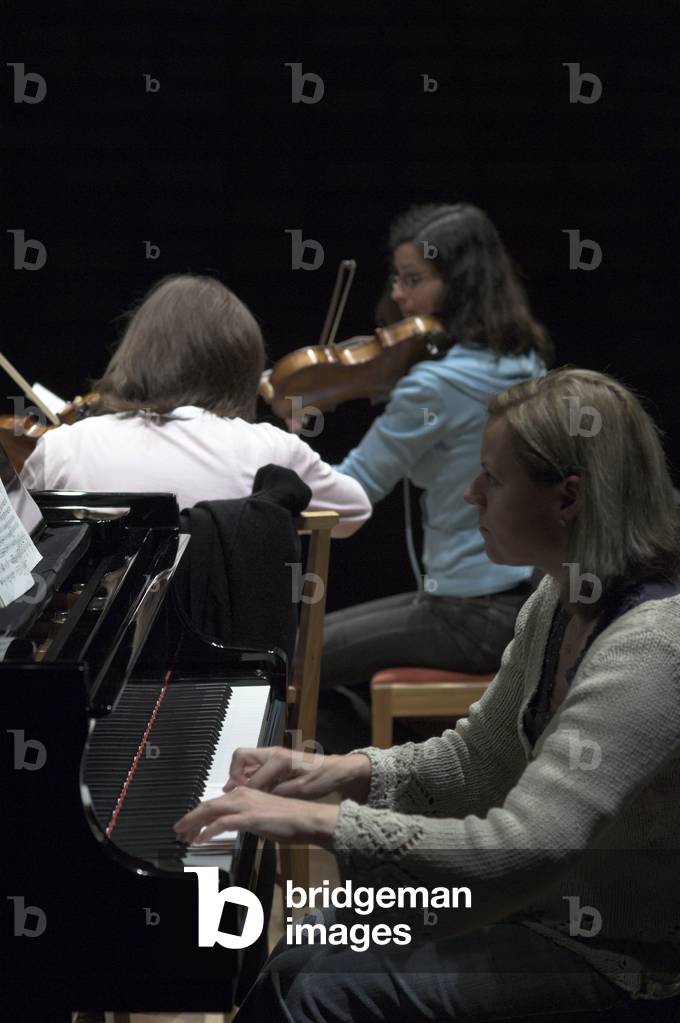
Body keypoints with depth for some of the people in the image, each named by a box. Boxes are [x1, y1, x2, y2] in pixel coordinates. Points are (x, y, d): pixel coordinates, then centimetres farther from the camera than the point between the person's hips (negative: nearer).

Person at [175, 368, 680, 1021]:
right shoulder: (559, 602, 4)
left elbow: (525, 848, -35)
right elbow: (474, 760, 15)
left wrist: (318, 822, -30)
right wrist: (338, 772, -1)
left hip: (623, 966, -9)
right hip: (557, 904, 9)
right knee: (295, 967, 6)